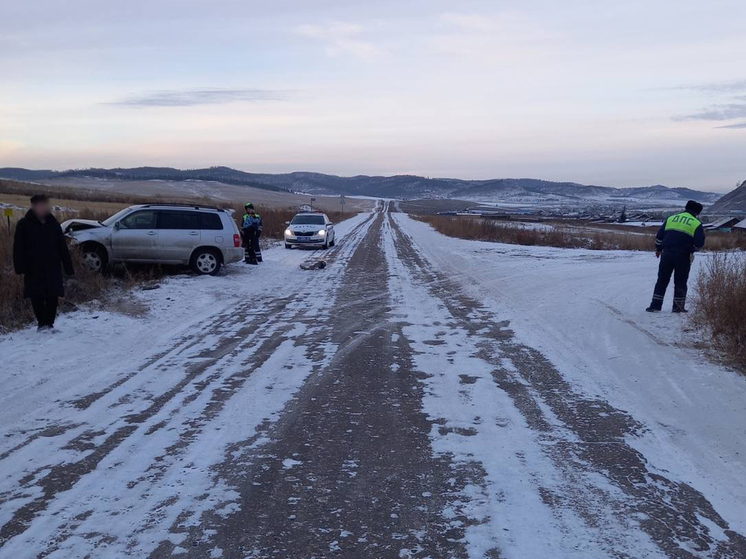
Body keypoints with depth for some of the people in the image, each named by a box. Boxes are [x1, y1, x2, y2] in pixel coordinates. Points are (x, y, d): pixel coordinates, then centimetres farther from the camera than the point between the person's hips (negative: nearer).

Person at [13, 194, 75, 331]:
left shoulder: (53, 223, 9)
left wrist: (68, 266, 5)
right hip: (33, 269, -2)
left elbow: (62, 247, 9)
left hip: (52, 268, 2)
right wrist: (20, 267, -12)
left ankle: (49, 323, 8)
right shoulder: (24, 224, 0)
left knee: (52, 297, -3)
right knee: (37, 298, 0)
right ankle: (42, 323, 12)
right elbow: (18, 248, -3)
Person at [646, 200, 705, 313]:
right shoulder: (696, 224, 0)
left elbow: (659, 235, 8)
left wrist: (658, 249, 21)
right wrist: (692, 249, 13)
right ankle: (678, 307, 12)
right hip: (683, 257, -2)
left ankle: (655, 305, 8)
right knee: (680, 282, 9)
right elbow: (699, 243, -7)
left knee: (662, 280, 9)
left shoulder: (671, 218, 10)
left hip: (667, 254, 3)